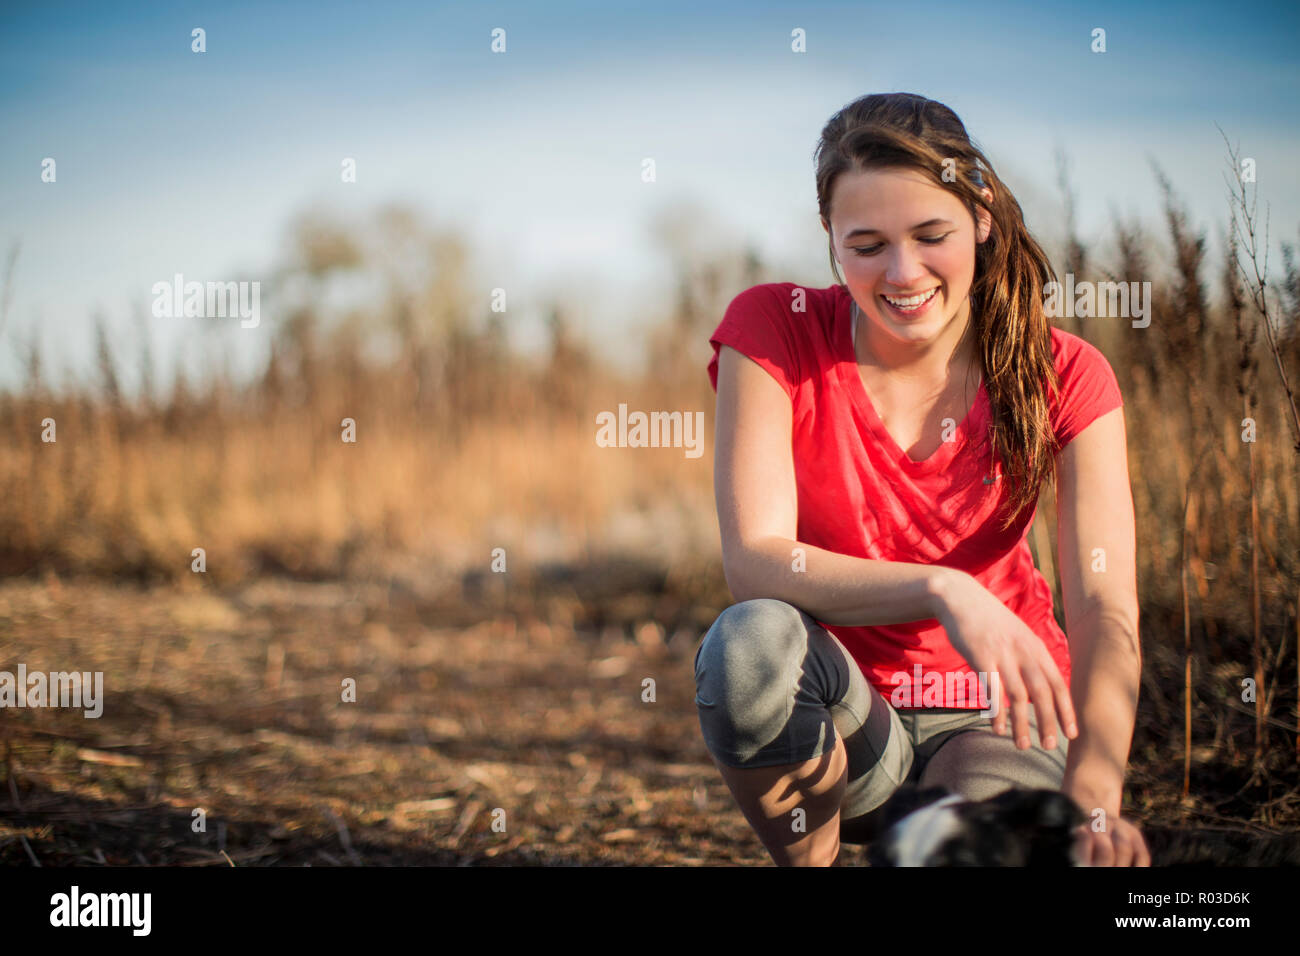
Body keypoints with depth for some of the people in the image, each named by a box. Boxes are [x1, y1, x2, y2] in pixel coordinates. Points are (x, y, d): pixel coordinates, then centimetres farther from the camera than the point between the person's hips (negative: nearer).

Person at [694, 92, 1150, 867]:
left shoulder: (1062, 376, -8)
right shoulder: (773, 331, -11)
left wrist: (1093, 800, -38)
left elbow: (1105, 611, -20)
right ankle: (812, 866, -8)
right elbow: (754, 563, -22)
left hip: (996, 722, 0)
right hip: (835, 719, 0)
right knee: (750, 640, -34)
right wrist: (943, 590, -39)